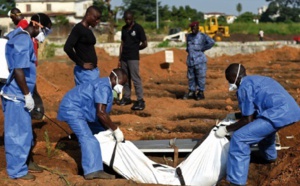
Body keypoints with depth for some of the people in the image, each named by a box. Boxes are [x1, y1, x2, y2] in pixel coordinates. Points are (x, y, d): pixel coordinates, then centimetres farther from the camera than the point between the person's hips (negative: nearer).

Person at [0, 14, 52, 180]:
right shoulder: (23, 39, -18)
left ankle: (22, 163, 32)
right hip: (17, 95, -10)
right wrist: (27, 95, -19)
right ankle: (17, 170, 10)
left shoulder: (22, 37, 13)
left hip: (18, 94, 10)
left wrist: (27, 94, 21)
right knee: (19, 132, 0)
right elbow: (18, 70, -24)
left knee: (23, 131, 19)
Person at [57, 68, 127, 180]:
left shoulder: (105, 87, 13)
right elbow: (101, 113, -29)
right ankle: (93, 171, -31)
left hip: (75, 109, 12)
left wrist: (110, 130, 8)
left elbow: (101, 113, 16)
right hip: (72, 109, -12)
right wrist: (116, 130, -22)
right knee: (87, 138, -22)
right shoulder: (104, 87, -21)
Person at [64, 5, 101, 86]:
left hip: (93, 70, 9)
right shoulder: (78, 28, -11)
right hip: (85, 71, -9)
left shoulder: (88, 30, 15)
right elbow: (67, 48, -21)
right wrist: (81, 64, -15)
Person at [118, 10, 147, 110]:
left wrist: (134, 49, 7)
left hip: (133, 58, -6)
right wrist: (119, 59, 11)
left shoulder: (138, 28, -5)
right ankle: (127, 98, 17)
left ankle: (140, 101, -9)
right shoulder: (124, 28, 13)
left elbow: (145, 44, -4)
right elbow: (122, 44, 15)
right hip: (124, 58, 6)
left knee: (136, 79, -9)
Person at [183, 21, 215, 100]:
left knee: (200, 77, -4)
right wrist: (188, 51, 15)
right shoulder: (189, 36, 15)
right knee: (191, 77, 9)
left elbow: (211, 42, -19)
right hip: (190, 60, 6)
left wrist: (203, 49, -13)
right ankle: (191, 92, 18)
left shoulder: (202, 36, -5)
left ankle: (201, 92, 3)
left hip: (200, 60, -6)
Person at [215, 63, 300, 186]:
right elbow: (253, 113, 36)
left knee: (239, 138, -12)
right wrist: (235, 116, 38)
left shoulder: (244, 87, -1)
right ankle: (269, 156, 60)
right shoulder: (256, 80, 27)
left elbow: (248, 120, -1)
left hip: (279, 114, -10)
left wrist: (226, 129, 9)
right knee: (262, 124, 41)